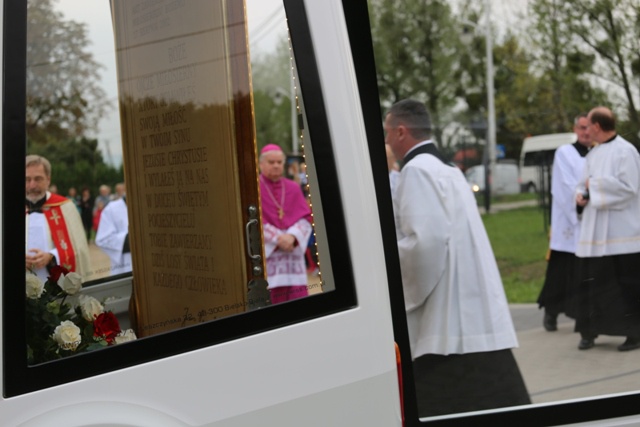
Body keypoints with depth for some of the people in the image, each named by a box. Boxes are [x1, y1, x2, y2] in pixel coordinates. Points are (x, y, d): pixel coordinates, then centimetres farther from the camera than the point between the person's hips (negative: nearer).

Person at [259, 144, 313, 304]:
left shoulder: (294, 188, 13)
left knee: (297, 298, -3)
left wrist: (292, 236, -12)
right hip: (266, 252, -3)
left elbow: (305, 218, 6)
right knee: (269, 300, -9)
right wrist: (277, 238, -15)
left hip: (292, 251, 4)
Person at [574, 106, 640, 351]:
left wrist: (595, 184, -11)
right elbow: (585, 183, 20)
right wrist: (581, 195, -3)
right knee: (591, 281, 6)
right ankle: (589, 331, 14)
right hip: (595, 231, 7)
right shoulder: (593, 154, 13)